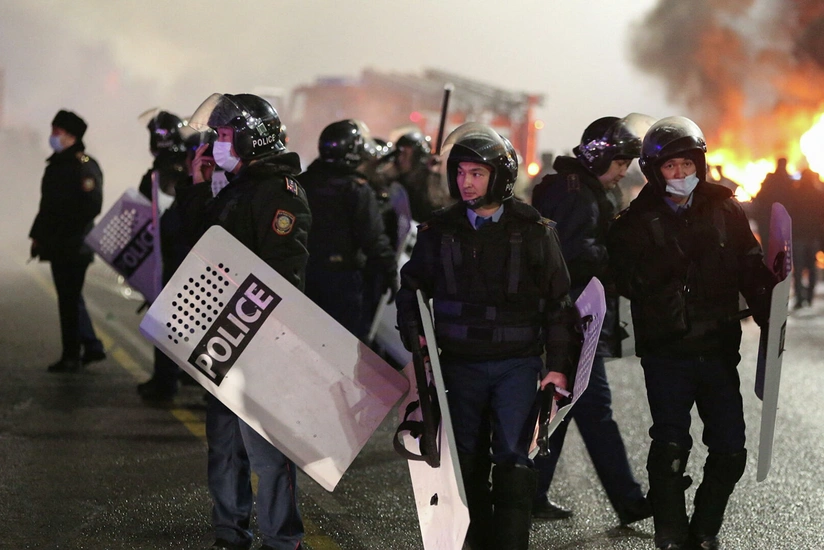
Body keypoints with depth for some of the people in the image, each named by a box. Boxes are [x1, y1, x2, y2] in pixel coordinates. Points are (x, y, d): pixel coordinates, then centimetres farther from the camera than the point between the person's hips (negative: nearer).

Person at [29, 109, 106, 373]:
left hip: (74, 247, -9)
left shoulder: (85, 166, -13)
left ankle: (72, 356, 2)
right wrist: (39, 235, 18)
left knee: (70, 299, -4)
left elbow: (91, 207, -20)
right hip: (58, 247, 9)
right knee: (70, 299, 16)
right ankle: (92, 347, 23)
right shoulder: (56, 166, 15)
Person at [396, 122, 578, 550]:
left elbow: (558, 302, 2)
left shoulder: (533, 230, -2)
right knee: (468, 462, 9)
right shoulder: (440, 230, 4)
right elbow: (412, 288, 16)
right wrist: (414, 339, 1)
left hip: (518, 363, -3)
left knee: (513, 460, -7)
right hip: (460, 364, 3)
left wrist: (558, 365, -3)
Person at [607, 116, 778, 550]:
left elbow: (753, 273, 6)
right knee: (670, 449, -10)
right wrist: (677, 252, -14)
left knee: (730, 452, 1)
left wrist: (773, 324, -1)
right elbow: (631, 282, -6)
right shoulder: (637, 222, 2)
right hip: (666, 352, -2)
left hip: (718, 351, 2)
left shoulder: (725, 211, 6)